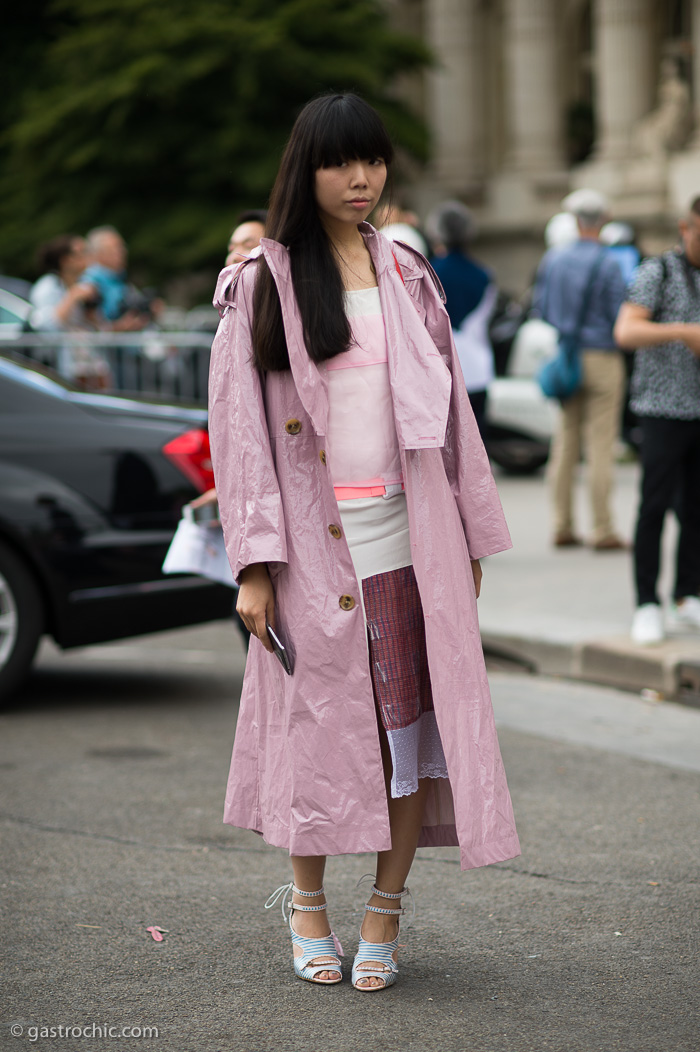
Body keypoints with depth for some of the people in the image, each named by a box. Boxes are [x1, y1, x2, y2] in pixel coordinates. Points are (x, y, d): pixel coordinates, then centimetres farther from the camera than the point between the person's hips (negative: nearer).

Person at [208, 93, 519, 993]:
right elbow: (237, 422, -3)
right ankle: (307, 906, 23)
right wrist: (254, 563, -9)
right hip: (315, 540, -3)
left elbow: (449, 409, 13)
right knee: (319, 719, 4)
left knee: (414, 717, -1)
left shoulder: (407, 278, 11)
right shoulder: (261, 283, 1)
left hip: (409, 536, 3)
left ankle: (383, 918, 10)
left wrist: (469, 540, 11)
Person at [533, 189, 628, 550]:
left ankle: (562, 526, 12)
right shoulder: (608, 265, -12)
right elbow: (620, 318, -12)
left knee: (565, 444, 10)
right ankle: (602, 530, -1)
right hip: (602, 357, -5)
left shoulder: (552, 259, 4)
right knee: (600, 445, -3)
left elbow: (540, 307, 10)